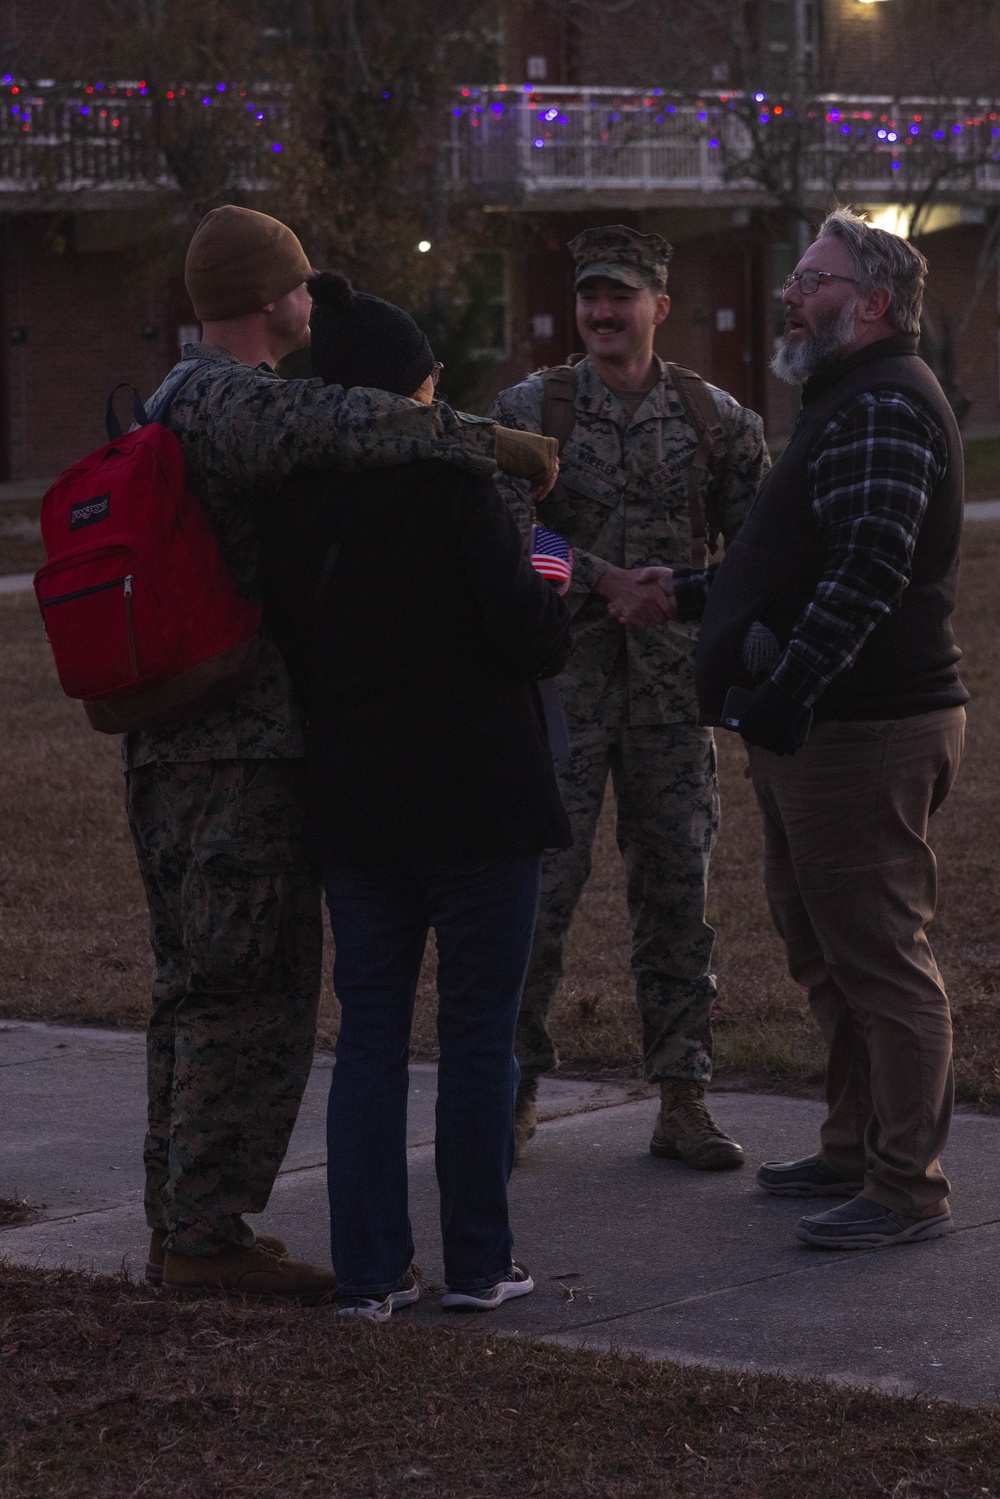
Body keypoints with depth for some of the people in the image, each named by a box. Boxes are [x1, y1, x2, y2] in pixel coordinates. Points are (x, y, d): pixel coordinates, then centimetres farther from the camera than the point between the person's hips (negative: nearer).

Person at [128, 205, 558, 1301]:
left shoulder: (168, 401, 18)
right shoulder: (237, 400, -15)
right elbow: (340, 426, -35)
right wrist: (486, 444, -23)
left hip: (168, 747, 10)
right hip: (244, 748, -10)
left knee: (196, 989, 16)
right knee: (253, 995, -5)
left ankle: (180, 1228, 22)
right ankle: (207, 1237, -4)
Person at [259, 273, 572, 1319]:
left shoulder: (299, 509, 2)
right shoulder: (456, 489, -14)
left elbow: (289, 649, 8)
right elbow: (526, 641, -17)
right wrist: (550, 595, 3)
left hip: (353, 801, 5)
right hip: (479, 799, -4)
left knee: (368, 1030, 10)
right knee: (478, 1034, 5)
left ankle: (369, 1270, 9)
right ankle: (478, 1264, 9)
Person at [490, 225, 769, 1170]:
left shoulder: (717, 421, 6)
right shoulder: (528, 411, 1)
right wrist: (605, 583, -21)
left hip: (671, 688, 2)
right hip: (561, 678, -2)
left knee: (677, 889, 4)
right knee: (540, 885, -3)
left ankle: (682, 1099, 11)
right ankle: (515, 1087, 11)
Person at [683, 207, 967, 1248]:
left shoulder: (885, 407, -15)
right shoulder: (848, 401, 21)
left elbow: (869, 570, -27)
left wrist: (785, 687, -31)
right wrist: (695, 595, 31)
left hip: (866, 730, -11)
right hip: (815, 727, 11)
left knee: (879, 958, -8)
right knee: (822, 948, 18)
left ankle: (908, 1189, -4)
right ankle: (856, 1149, 28)